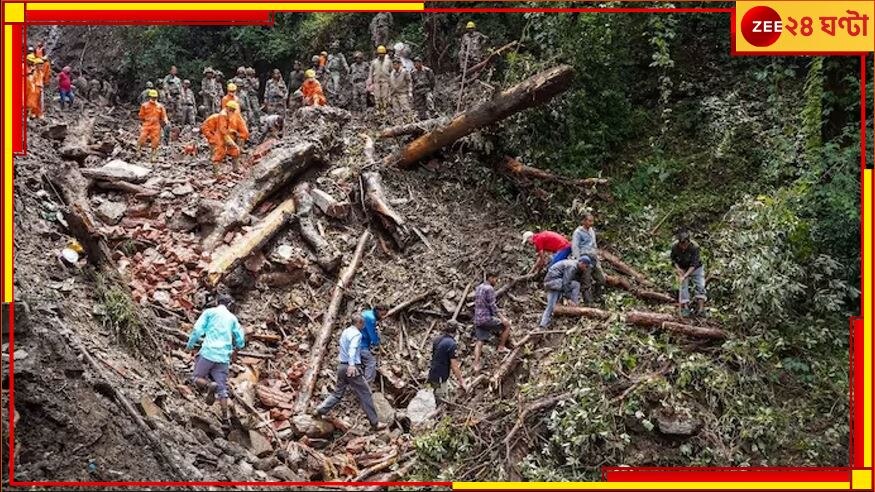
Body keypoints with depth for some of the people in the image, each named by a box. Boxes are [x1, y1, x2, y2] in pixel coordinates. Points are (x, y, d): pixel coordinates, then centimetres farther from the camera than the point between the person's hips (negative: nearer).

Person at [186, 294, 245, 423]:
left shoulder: (209, 312, 7)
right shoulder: (232, 318, 17)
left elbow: (197, 330, -5)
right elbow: (240, 339, 13)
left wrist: (190, 345, 8)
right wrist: (236, 349, 33)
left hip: (208, 352, -3)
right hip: (224, 356, 3)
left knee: (197, 378, 8)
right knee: (222, 387, 8)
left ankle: (209, 386, -23)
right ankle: (225, 415, -1)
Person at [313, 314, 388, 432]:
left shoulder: (345, 332, 16)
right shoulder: (356, 334, -12)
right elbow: (352, 348, -30)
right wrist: (352, 364, -44)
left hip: (342, 366, 9)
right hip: (352, 368, -8)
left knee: (338, 393, 18)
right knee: (365, 394, -2)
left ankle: (319, 411, 10)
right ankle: (375, 423, 1)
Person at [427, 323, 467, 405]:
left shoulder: (437, 339, 5)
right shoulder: (452, 344, -20)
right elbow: (454, 366, -20)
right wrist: (462, 382, -14)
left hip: (432, 374, 9)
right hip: (440, 378, -9)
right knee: (443, 401, -2)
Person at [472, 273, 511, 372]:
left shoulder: (478, 288, 17)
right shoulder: (489, 288, -11)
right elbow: (492, 306, -16)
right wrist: (501, 318, -13)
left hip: (477, 319, 8)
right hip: (487, 318, -8)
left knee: (479, 342, 6)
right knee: (507, 325, 8)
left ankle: (476, 365, -3)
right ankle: (501, 347, 11)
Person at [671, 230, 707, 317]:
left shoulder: (694, 247, -31)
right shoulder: (675, 247, -23)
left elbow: (693, 265, -32)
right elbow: (673, 259, -3)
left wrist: (684, 276, -39)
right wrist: (677, 268, -22)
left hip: (696, 268, -2)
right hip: (683, 269, 2)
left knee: (700, 286, -13)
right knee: (683, 286, -11)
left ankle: (701, 308, -14)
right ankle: (685, 308, -9)